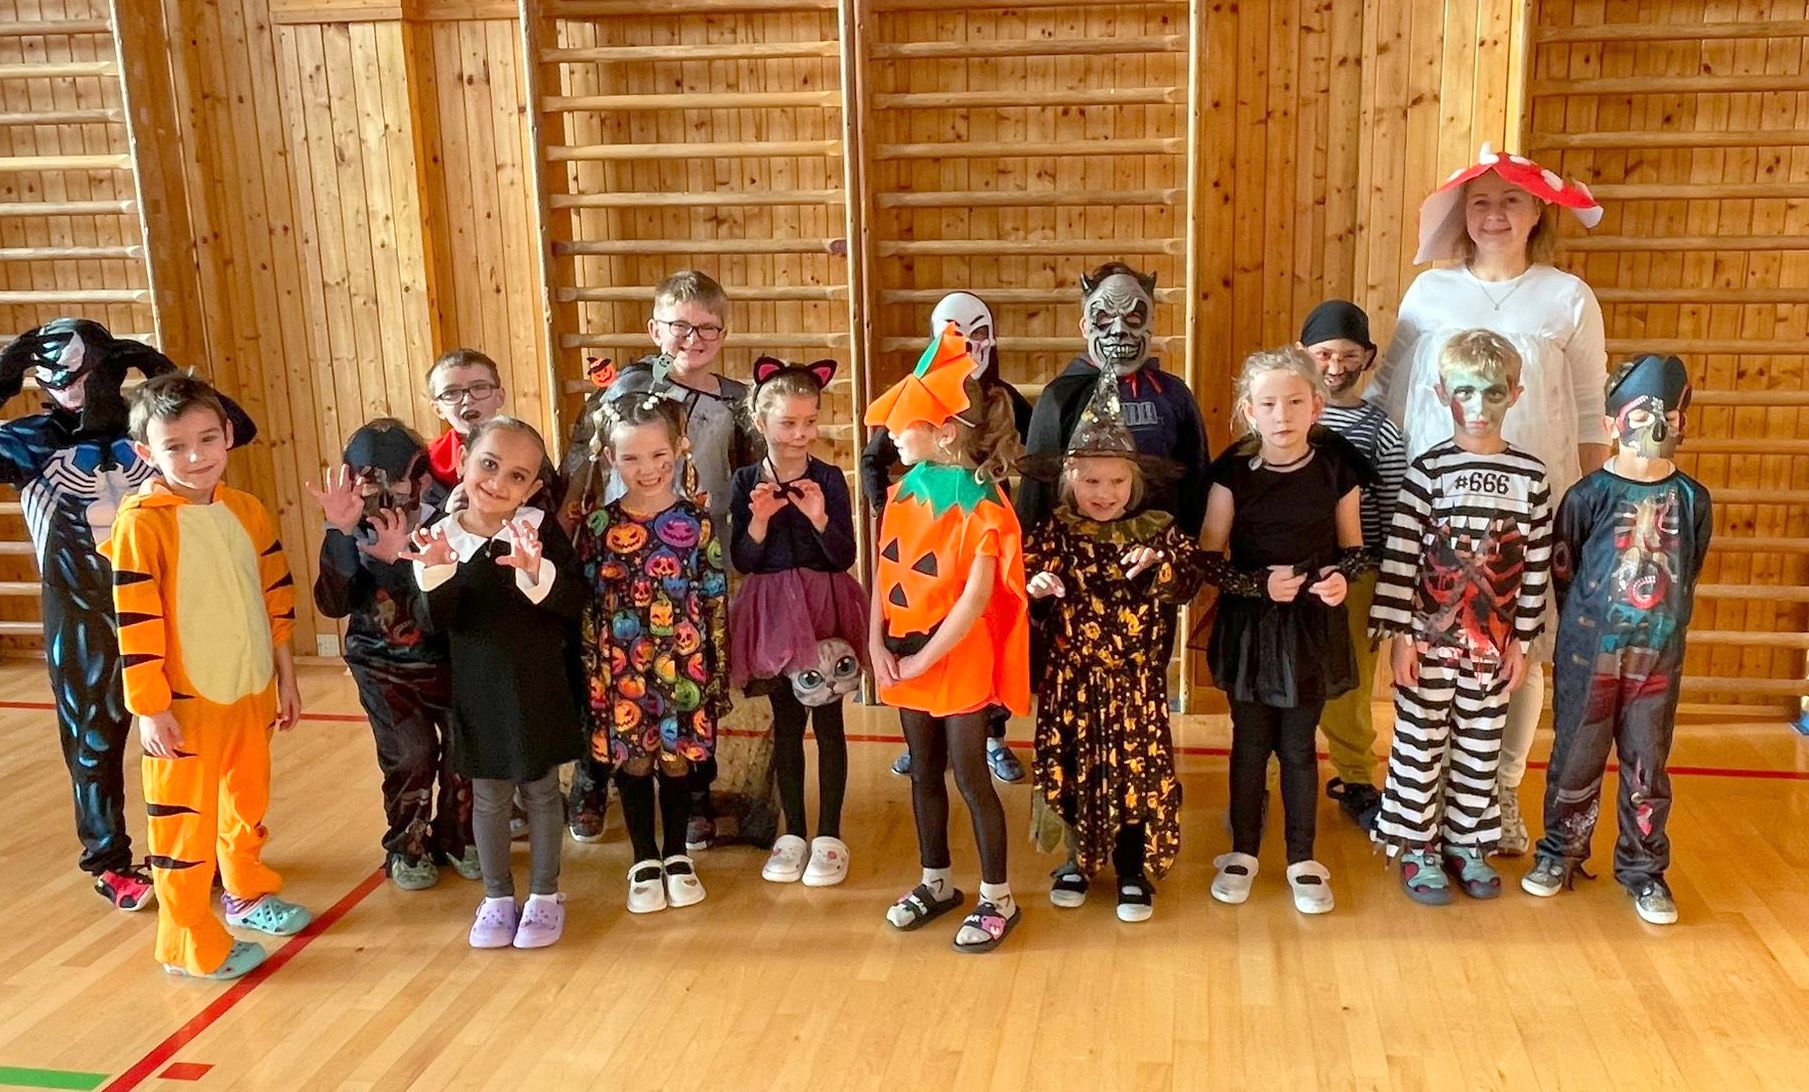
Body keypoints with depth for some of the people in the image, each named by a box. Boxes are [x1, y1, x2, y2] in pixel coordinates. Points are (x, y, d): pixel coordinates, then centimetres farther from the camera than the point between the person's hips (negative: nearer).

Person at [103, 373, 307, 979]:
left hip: (250, 692, 6)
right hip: (185, 702, -6)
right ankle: (188, 942, 20)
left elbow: (276, 598, 9)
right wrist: (149, 707, -15)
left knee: (248, 802, 22)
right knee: (185, 821, 5)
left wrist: (285, 677, 12)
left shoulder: (247, 511, 2)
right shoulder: (141, 522, -16)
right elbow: (134, 623, -15)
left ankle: (248, 894, 44)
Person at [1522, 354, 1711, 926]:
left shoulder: (1692, 500, 0)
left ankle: (1643, 869, 26)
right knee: (1576, 763, 9)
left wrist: (1663, 628, 9)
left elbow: (1687, 575, 11)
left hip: (1658, 660, 2)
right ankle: (1561, 853, 27)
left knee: (1647, 770, 11)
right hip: (1588, 657, -2)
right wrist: (1587, 628, 5)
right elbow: (1563, 572, 0)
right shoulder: (1588, 495, -9)